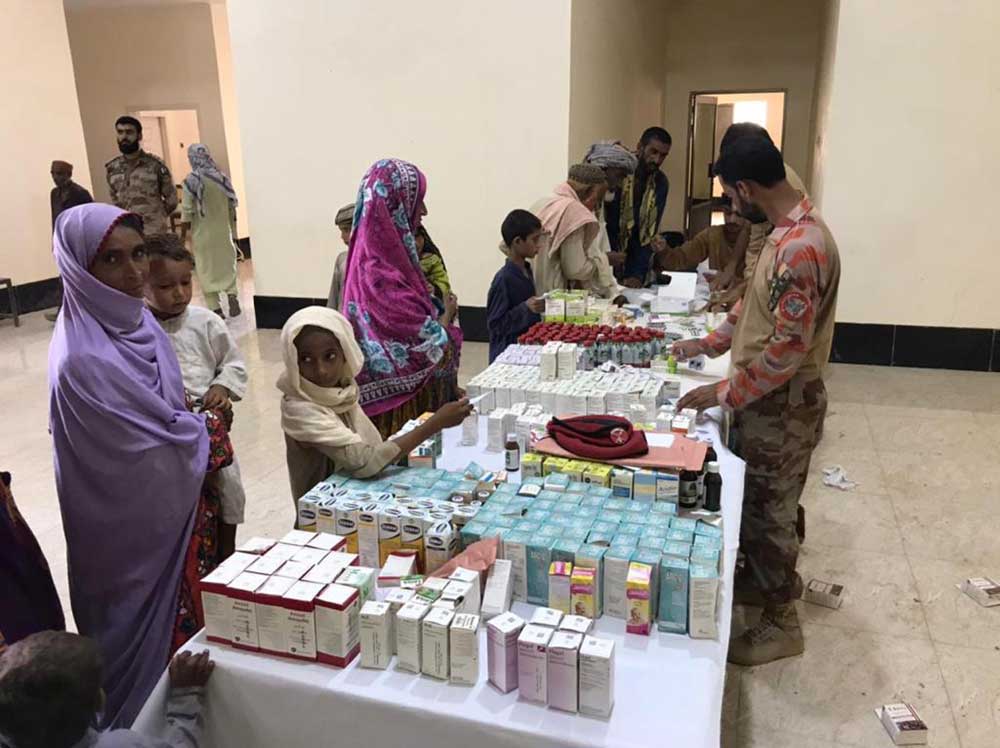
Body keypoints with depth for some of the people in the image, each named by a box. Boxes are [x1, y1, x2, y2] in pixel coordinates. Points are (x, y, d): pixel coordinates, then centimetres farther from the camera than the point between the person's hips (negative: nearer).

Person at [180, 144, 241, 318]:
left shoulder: (191, 180, -11)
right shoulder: (222, 177, 0)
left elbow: (187, 211, -12)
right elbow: (232, 207, 5)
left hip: (203, 233, -3)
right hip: (223, 231, 3)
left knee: (206, 268, 6)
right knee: (227, 264, 16)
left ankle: (215, 308, 5)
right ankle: (232, 295, -4)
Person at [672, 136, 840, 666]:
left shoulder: (800, 246, -26)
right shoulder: (789, 232, 7)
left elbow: (789, 345, -27)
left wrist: (726, 394, -20)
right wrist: (709, 344, 21)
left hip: (782, 403, -9)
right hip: (766, 396, 9)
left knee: (769, 509, 5)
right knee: (753, 499, 21)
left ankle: (780, 621, 22)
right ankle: (757, 580, 41)